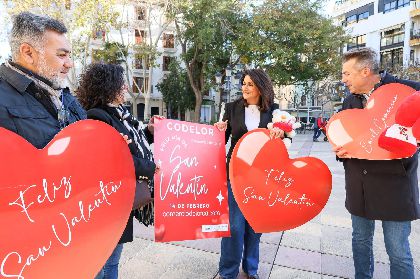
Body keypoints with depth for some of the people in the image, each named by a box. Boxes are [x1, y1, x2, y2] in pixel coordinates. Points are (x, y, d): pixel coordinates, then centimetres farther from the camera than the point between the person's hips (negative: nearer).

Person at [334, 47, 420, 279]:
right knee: (361, 242, 18)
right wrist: (340, 151, -4)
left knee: (398, 252, 6)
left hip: (394, 184, -5)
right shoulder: (350, 101, 10)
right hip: (358, 187, 5)